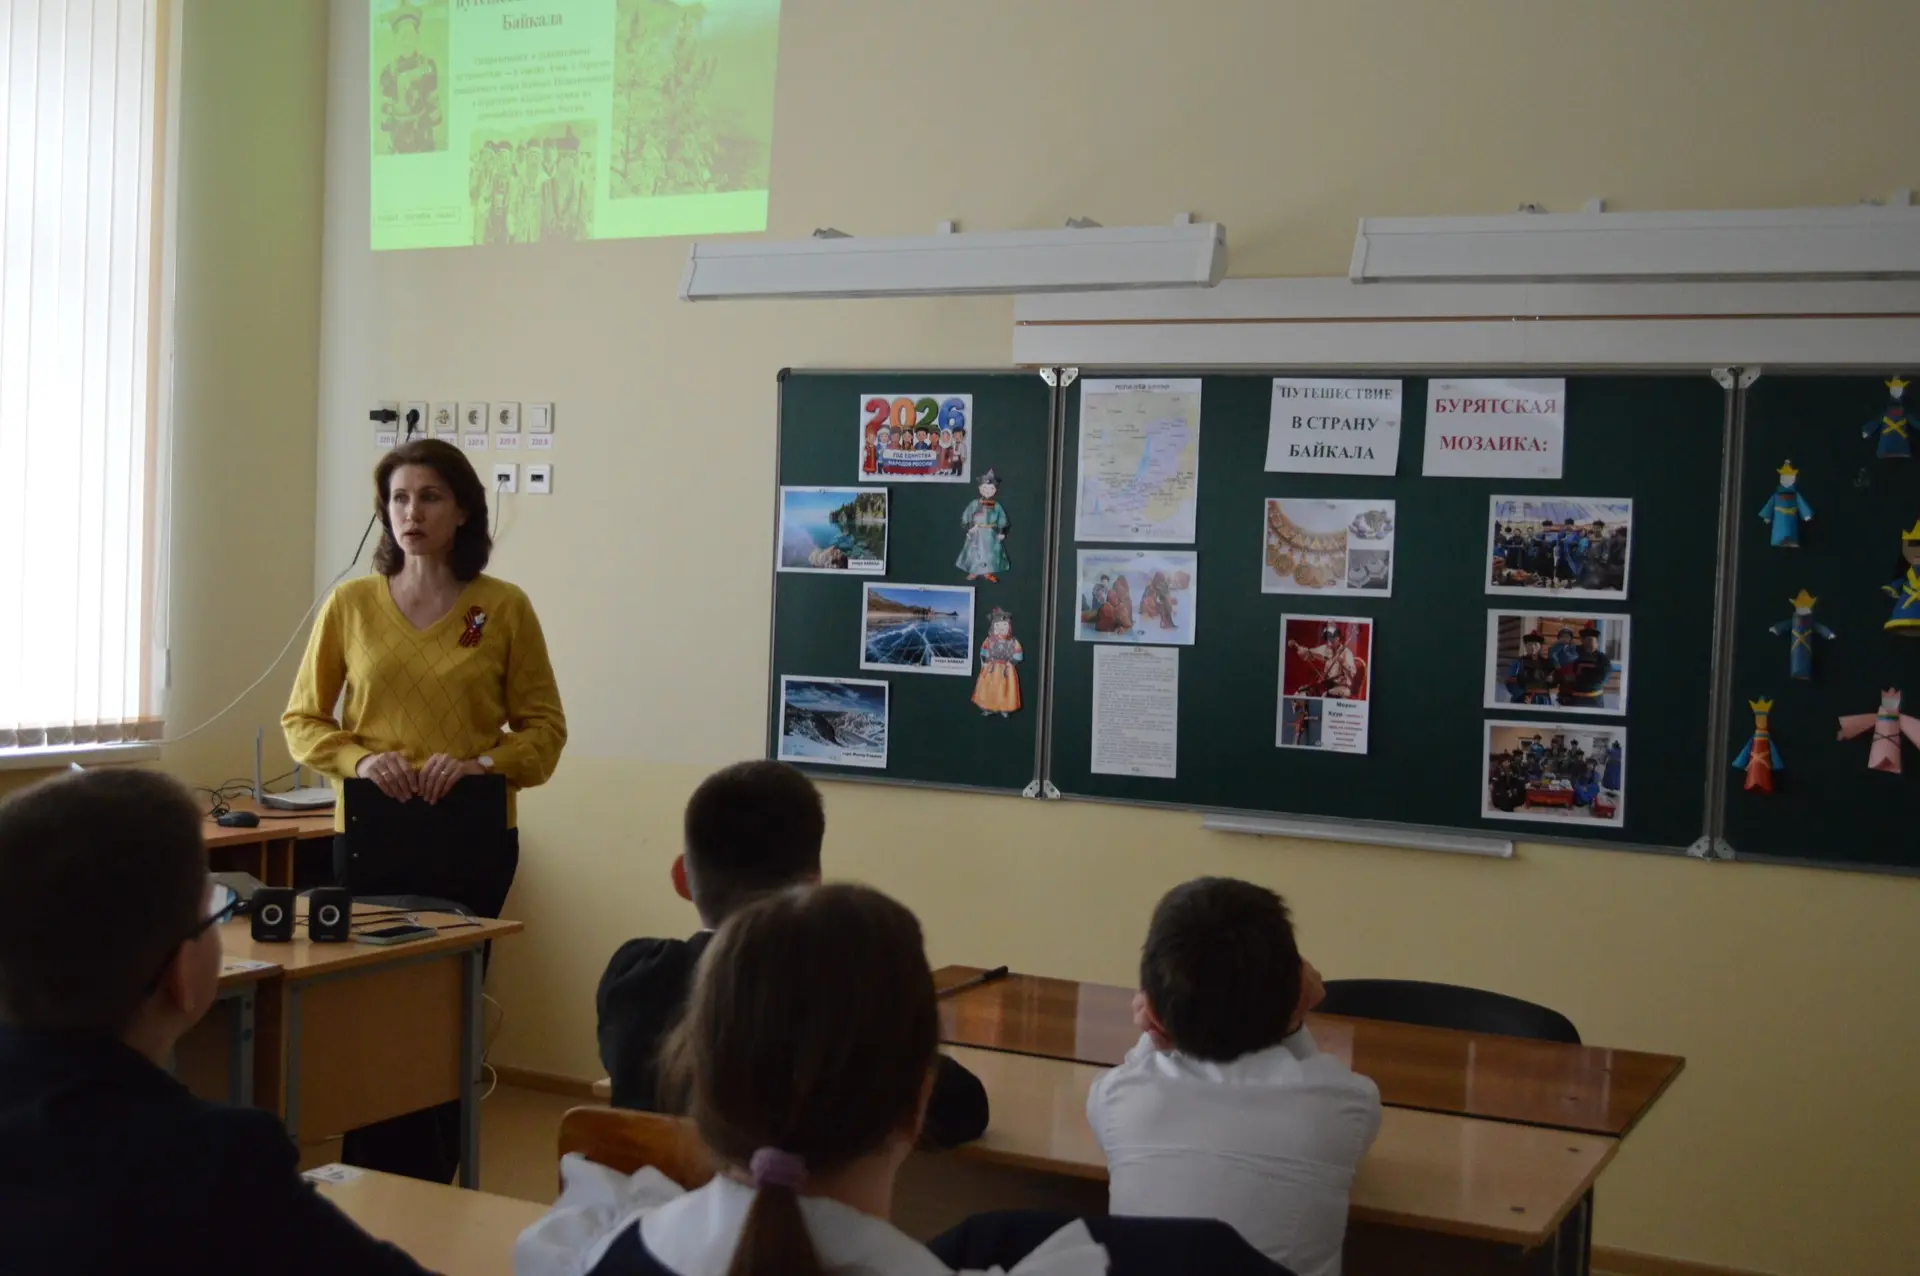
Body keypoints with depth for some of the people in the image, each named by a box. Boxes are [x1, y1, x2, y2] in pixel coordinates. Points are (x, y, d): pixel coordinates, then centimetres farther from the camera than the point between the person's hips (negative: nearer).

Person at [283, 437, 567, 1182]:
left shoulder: (505, 608, 0)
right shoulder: (351, 604, 3)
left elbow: (544, 727, 3)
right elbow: (302, 720, 7)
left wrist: (479, 763, -15)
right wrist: (358, 760, -12)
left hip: (473, 842, -1)